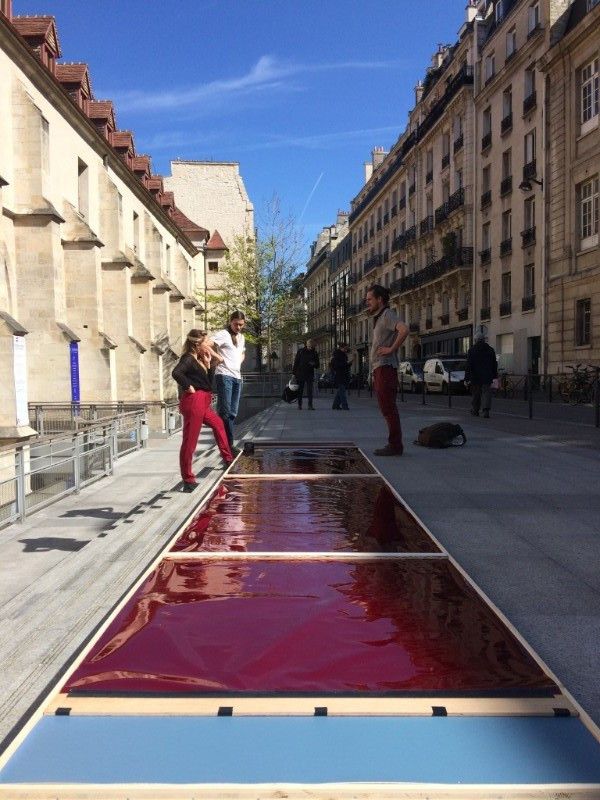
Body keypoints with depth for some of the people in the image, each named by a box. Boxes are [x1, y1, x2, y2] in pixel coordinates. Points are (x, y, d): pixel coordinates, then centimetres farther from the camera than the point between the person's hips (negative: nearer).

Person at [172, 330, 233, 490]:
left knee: (218, 424, 29)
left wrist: (208, 364, 7)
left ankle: (227, 458, 44)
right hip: (193, 402, -11)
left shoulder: (198, 360, 17)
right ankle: (188, 479, -4)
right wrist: (189, 387, -19)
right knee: (190, 440, -7)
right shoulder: (188, 358, -11)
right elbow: (176, 373, -30)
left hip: (202, 403, 11)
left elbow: (208, 382, 17)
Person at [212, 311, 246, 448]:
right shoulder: (223, 334, -4)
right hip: (224, 376, -8)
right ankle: (228, 444, -7)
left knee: (232, 413, 7)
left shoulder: (242, 337, 19)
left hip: (237, 377, 8)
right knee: (225, 411, -8)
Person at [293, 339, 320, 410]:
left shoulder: (314, 353, 5)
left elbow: (317, 365, 10)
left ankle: (310, 405, -3)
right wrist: (294, 373, -4)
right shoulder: (301, 351, -1)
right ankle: (299, 405, 15)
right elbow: (296, 362, 1)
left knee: (310, 390, -4)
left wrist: (314, 364, -13)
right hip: (300, 374, -1)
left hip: (310, 375, 1)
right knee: (300, 390, 6)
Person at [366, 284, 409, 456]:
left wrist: (391, 349, -21)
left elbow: (404, 330, -27)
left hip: (385, 367, -10)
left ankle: (395, 445, -9)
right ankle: (394, 445, 15)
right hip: (379, 368, 10)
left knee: (388, 408, -10)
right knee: (386, 408, 11)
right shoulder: (379, 317, 22)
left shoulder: (387, 315, -9)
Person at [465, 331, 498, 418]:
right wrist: (494, 375, 19)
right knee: (486, 393, -1)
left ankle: (475, 410, 23)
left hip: (475, 377, -1)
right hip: (487, 377, 1)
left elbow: (468, 365, -7)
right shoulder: (490, 349, 7)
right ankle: (486, 410, -18)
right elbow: (494, 364, 12)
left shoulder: (472, 350, -4)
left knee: (476, 394, 11)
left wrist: (466, 378, -7)